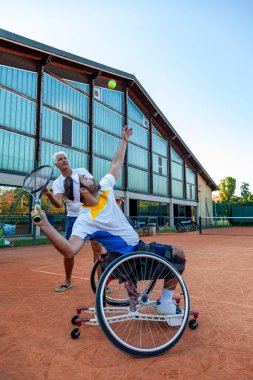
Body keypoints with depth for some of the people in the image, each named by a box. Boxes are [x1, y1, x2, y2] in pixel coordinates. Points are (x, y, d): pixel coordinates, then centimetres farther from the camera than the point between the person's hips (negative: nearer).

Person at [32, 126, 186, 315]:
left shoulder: (104, 188, -6)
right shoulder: (85, 220, -27)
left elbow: (116, 164, 8)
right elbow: (70, 251, -41)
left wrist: (124, 140, 12)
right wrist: (45, 225, -52)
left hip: (137, 247, 8)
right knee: (178, 254, -5)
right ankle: (166, 303, 8)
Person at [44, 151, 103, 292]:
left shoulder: (82, 171, 1)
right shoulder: (57, 183, -1)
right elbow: (59, 204, -16)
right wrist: (49, 195, -36)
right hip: (74, 218, 1)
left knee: (97, 248, -6)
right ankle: (68, 281, 24)